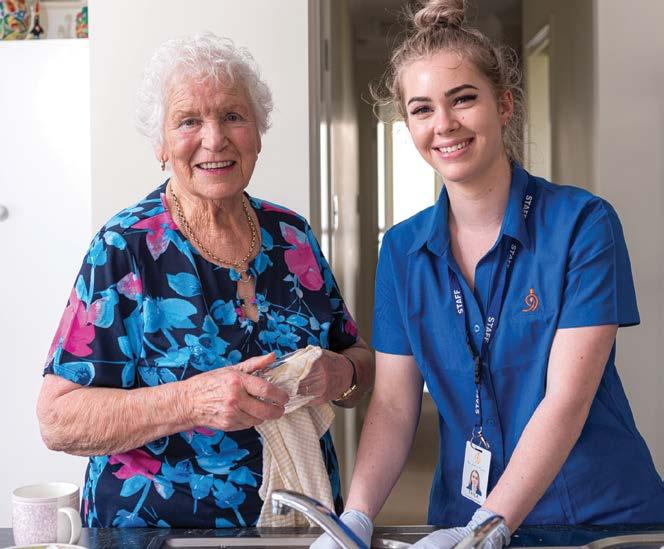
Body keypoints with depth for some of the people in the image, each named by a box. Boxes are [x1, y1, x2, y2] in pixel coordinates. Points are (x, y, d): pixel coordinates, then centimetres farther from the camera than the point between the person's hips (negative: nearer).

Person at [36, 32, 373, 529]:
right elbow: (58, 419, -17)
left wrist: (342, 374, -16)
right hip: (156, 523, -3)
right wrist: (192, 401, -30)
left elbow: (361, 358, 7)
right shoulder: (126, 248, -13)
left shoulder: (293, 237, -1)